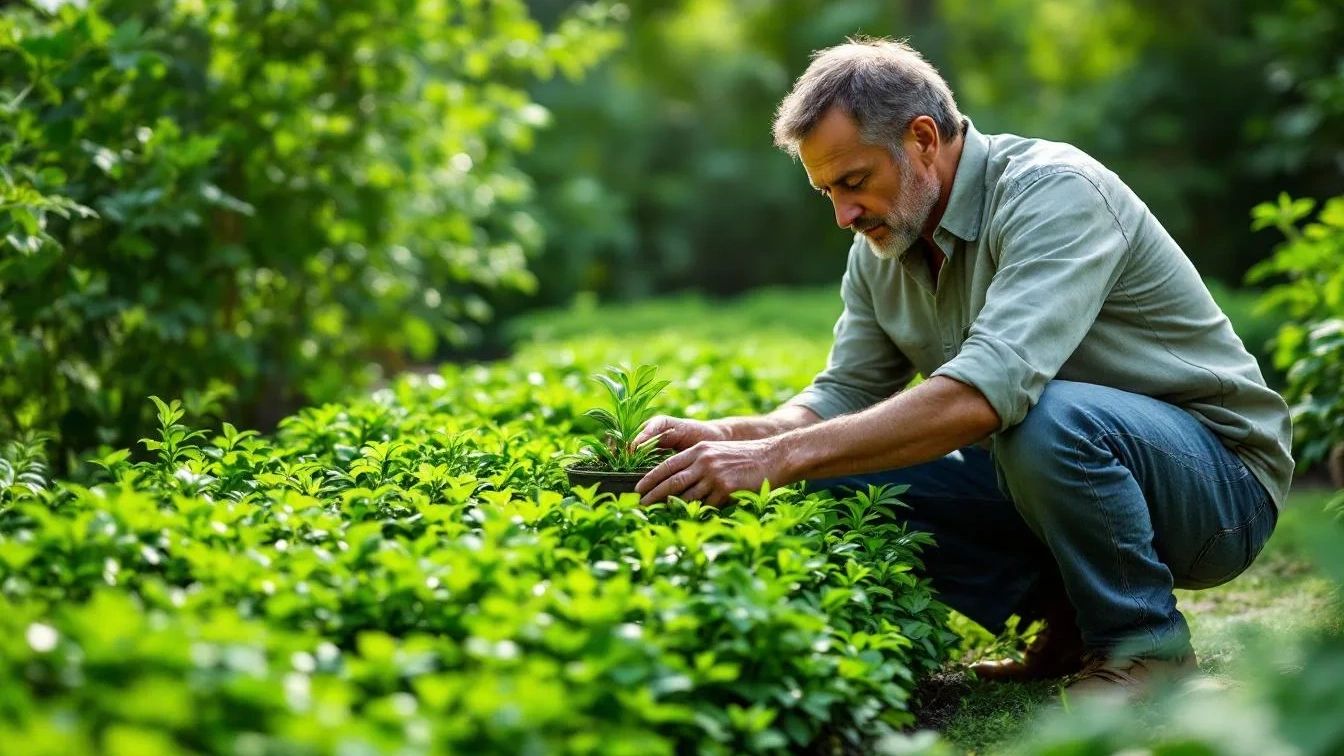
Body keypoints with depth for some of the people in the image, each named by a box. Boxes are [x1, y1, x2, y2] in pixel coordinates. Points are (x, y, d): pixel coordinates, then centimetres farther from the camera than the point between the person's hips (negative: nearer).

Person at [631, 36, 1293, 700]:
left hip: (1221, 479, -7)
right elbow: (845, 394, 5)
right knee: (840, 480, -11)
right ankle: (1069, 617, 2)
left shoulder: (1055, 191, -25)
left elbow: (990, 389, -38)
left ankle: (1145, 642, -12)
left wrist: (778, 458, -41)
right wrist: (727, 437, -17)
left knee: (1047, 419, -38)